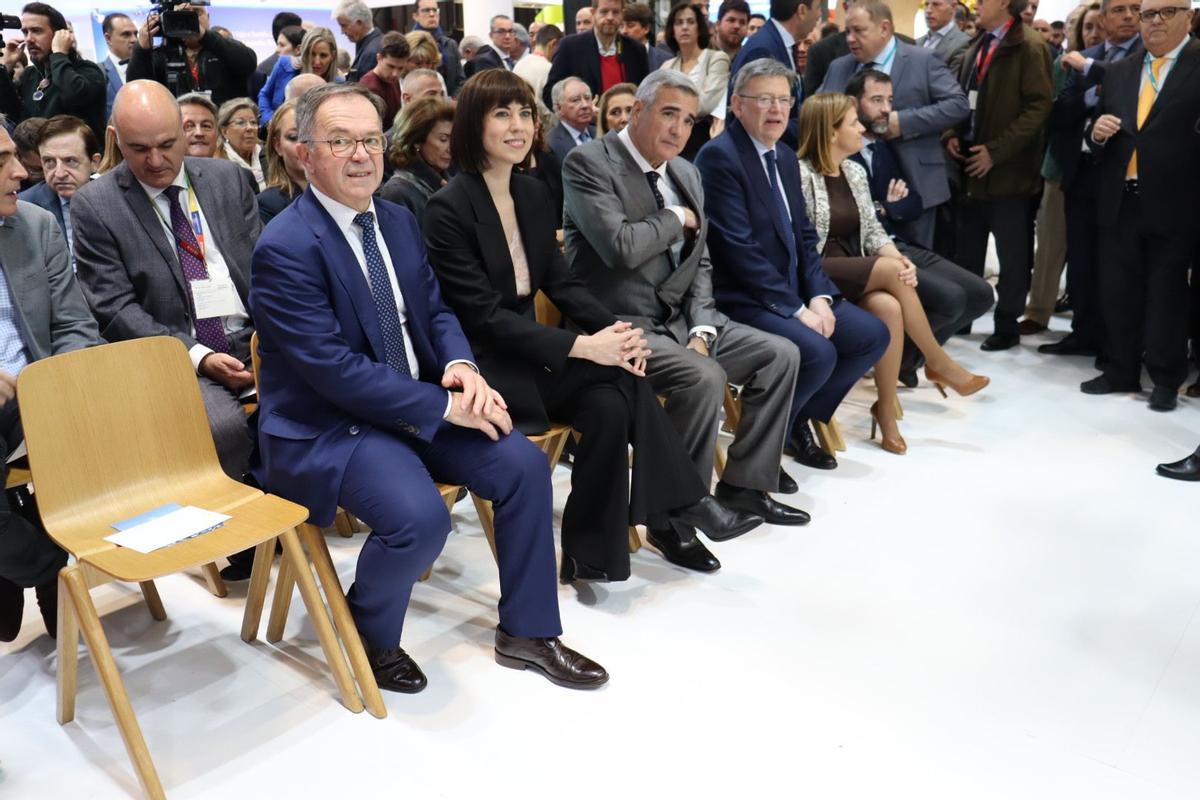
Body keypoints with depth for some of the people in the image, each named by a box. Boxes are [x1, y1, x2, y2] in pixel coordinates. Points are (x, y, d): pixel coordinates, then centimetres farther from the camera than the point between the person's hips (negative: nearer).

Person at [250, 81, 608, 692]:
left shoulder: (398, 221, 7)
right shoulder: (285, 247, -18)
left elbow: (434, 311, 13)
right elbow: (335, 369, -23)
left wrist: (460, 365, -10)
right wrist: (444, 406, -23)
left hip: (416, 407, 8)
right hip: (325, 428, -7)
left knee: (524, 464, -7)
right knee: (422, 518, -30)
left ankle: (526, 632, 11)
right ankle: (369, 633, 5)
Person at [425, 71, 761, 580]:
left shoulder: (534, 195, 8)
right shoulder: (449, 208, -14)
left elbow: (561, 283, 8)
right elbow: (484, 317, -18)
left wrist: (615, 329, -12)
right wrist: (582, 347, -25)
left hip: (527, 349, 6)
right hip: (481, 366, -6)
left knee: (616, 397, -21)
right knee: (616, 393, -24)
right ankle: (679, 508, -8)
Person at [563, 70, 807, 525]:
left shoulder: (686, 174, 13)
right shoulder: (588, 163, -11)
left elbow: (700, 263, 13)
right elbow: (620, 247, -25)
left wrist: (701, 329, -4)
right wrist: (677, 217, -7)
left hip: (679, 319, 8)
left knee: (781, 354, -1)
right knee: (704, 376, -30)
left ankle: (744, 483, 8)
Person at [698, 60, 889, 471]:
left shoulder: (786, 157, 14)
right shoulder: (718, 156, -14)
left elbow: (805, 237, 13)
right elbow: (739, 249, -21)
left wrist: (818, 297, -4)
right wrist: (796, 310, -19)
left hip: (795, 293, 9)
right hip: (742, 300, -9)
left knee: (873, 335, 2)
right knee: (818, 352, -27)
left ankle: (799, 416, 16)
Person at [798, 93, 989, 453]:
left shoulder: (855, 173, 15)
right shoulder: (800, 174, -8)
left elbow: (872, 230, 12)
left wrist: (899, 258, -10)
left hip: (854, 274, 6)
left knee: (889, 307, -26)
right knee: (893, 273, -25)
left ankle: (886, 409, -18)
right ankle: (939, 363, -8)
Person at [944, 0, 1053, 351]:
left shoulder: (1029, 47, -9)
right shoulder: (978, 46, 15)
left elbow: (1039, 106, -15)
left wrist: (996, 150, -19)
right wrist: (951, 134, 3)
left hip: (1008, 170, -7)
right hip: (970, 164, 7)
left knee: (1012, 256, 4)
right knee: (967, 252, 14)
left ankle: (1007, 325, 14)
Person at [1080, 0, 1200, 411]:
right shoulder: (1117, 72, 14)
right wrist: (1096, 131, -6)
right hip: (1119, 201, 4)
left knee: (1166, 294, 4)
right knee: (1117, 292, 9)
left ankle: (1166, 379, 14)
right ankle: (1121, 371, 21)